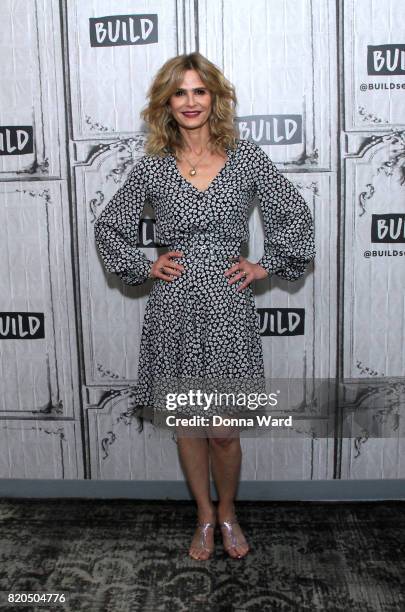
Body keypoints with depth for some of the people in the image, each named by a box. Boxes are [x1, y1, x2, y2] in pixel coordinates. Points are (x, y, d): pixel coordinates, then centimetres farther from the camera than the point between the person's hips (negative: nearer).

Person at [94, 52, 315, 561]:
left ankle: (228, 511, 33)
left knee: (223, 431, 3)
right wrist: (143, 266, 3)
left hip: (227, 307, -1)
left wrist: (266, 264, 2)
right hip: (174, 309, 2)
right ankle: (204, 515, 36)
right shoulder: (152, 167, 3)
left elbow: (296, 216, 9)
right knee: (186, 422, 12)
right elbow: (108, 226, 13)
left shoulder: (246, 157, 1)